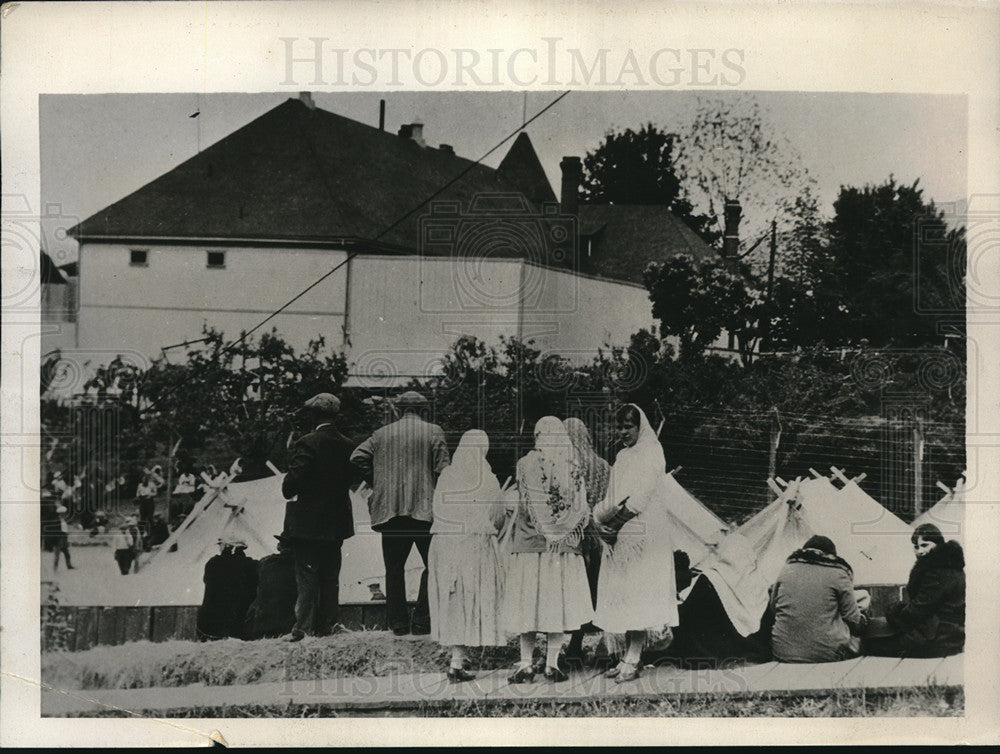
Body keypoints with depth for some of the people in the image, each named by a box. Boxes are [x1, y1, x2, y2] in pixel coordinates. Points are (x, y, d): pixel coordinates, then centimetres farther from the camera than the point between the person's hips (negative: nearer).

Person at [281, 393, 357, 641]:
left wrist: (288, 493, 1)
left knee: (307, 576, -1)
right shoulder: (346, 445, 5)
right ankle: (328, 624, 16)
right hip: (337, 522, 6)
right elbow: (350, 478, 9)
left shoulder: (307, 443, -15)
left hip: (308, 521, -6)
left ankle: (304, 627, -1)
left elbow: (293, 480, -18)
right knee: (330, 576, 13)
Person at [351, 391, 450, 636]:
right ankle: (422, 621, 0)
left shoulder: (382, 434, 11)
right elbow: (442, 469, -5)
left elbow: (358, 458, 1)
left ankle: (398, 623, 10)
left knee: (394, 569, 9)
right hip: (424, 509, -3)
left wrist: (378, 484, 10)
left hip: (388, 511, 3)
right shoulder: (433, 432, 3)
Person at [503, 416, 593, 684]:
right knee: (558, 602, 6)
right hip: (565, 547, 2)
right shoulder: (574, 469, 4)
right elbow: (582, 511, 2)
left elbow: (527, 505, -8)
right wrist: (570, 534, 12)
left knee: (528, 603, 4)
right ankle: (552, 664, 8)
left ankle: (526, 664, 6)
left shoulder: (526, 464, -4)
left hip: (531, 543, -2)